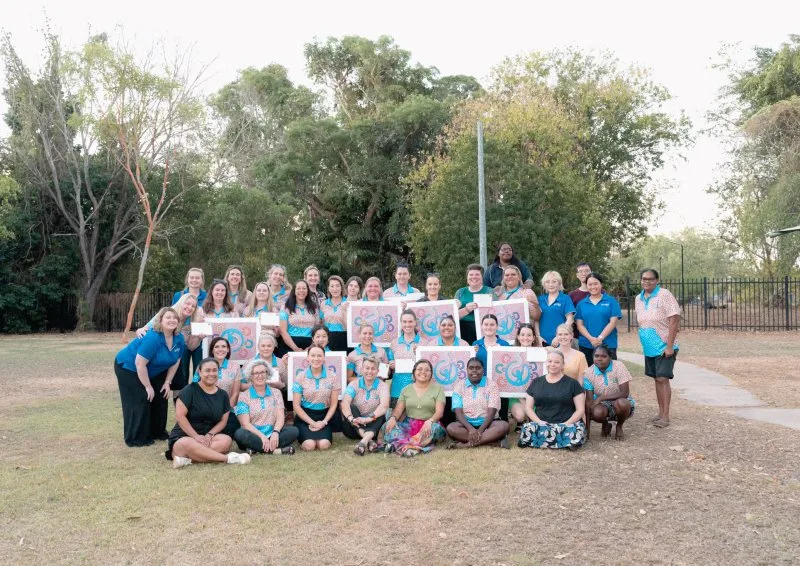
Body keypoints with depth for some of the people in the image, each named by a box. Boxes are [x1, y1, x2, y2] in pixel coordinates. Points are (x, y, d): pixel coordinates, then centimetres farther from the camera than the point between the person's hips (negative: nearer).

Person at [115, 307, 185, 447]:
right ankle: (136, 438, -2)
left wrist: (167, 382, -3)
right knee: (140, 401, -13)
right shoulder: (152, 338, -35)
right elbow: (140, 364, -33)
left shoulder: (179, 339, -12)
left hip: (152, 371, 8)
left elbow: (175, 362, 1)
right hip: (129, 368, -8)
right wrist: (148, 386, -25)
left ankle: (157, 432, 19)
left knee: (161, 398, 4)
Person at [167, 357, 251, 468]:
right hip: (183, 436, -4)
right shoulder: (190, 389, -5)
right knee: (188, 444, -41)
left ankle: (188, 459, -35)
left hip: (208, 437, 4)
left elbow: (223, 420, 7)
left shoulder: (223, 395, 9)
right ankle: (228, 458, -33)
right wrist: (196, 436, -18)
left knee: (226, 440, -29)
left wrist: (209, 435, -12)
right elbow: (180, 416, -11)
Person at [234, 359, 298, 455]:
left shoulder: (276, 393, 12)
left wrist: (275, 433, -20)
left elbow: (280, 417, 1)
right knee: (239, 434, -34)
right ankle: (276, 449, -32)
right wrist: (262, 436, -22)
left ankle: (256, 448, -28)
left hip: (272, 434, 2)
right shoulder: (244, 396, 3)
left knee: (293, 431, -24)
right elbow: (245, 423, -7)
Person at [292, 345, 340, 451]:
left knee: (324, 445, -24)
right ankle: (304, 435, 11)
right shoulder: (301, 377, -2)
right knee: (309, 445, -24)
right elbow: (296, 405, -3)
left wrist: (324, 422, -11)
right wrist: (312, 423, -10)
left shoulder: (332, 377, 1)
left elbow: (333, 404, 3)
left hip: (323, 416, 1)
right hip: (304, 416, -1)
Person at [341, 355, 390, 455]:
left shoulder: (382, 386, -4)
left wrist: (370, 418, -41)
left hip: (373, 425, 0)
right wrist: (351, 418, -41)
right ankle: (369, 441, -43)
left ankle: (364, 441, -50)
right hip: (355, 428, 1)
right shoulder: (354, 384, -2)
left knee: (381, 415, -27)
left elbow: (384, 405, -23)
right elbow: (345, 403, -20)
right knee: (351, 408, -24)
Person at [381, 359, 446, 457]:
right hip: (409, 425, 2)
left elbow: (439, 411, -6)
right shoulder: (406, 389, 13)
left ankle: (397, 444, -44)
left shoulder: (438, 388, 4)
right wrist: (393, 418, -18)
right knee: (388, 425, -25)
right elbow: (398, 409, 7)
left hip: (428, 426, -2)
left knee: (436, 428, -37)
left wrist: (430, 421, -28)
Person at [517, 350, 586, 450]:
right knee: (528, 430, -34)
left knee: (575, 433, -38)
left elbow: (580, 409, 4)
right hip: (541, 424, 1)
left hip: (566, 425, -1)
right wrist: (539, 422, -7)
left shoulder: (572, 383, 8)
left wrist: (566, 424, -12)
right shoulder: (536, 382, 15)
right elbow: (528, 407, 12)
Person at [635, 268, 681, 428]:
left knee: (663, 379, -9)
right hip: (649, 348, 6)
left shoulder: (664, 295, -13)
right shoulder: (639, 298, 8)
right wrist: (644, 343, 11)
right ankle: (661, 412, 19)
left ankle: (665, 416, -5)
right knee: (657, 379, 12)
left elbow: (675, 320, -16)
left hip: (664, 347, -6)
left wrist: (669, 346, -19)